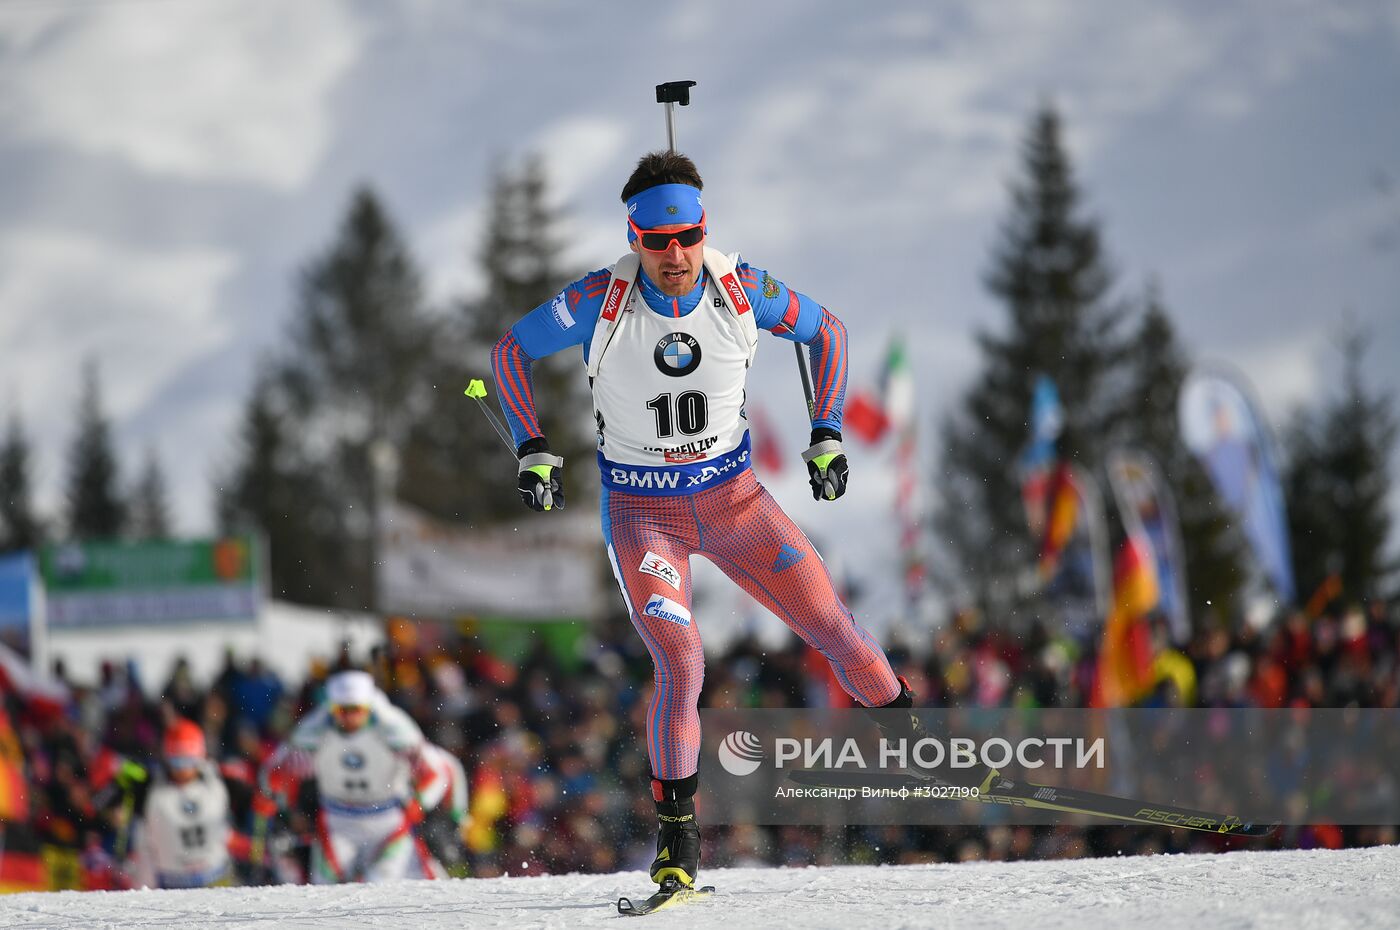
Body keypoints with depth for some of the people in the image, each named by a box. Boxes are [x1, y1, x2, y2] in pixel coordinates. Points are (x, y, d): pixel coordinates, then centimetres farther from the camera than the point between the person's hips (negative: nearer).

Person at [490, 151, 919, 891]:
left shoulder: (742, 290, -14)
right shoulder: (602, 301, -19)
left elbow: (826, 331, 6)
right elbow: (510, 351, -2)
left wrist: (826, 435, 0)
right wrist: (533, 450, -8)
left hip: (731, 495, 2)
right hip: (641, 511, -2)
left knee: (829, 623, -1)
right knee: (680, 665, -19)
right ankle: (676, 833, -6)